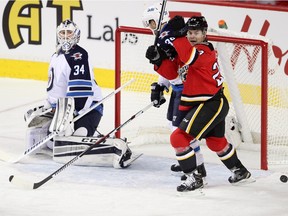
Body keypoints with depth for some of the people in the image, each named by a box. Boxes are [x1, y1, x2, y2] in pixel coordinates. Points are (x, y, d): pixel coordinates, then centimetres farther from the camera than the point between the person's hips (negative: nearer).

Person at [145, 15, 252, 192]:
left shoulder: (206, 50, -19)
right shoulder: (185, 50, 8)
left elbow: (191, 58, -41)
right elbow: (169, 71, 6)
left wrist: (176, 36, -38)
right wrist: (158, 58, -10)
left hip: (212, 103, -10)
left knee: (179, 138, -15)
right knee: (216, 142, 28)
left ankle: (193, 179, -11)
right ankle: (240, 172, 46)